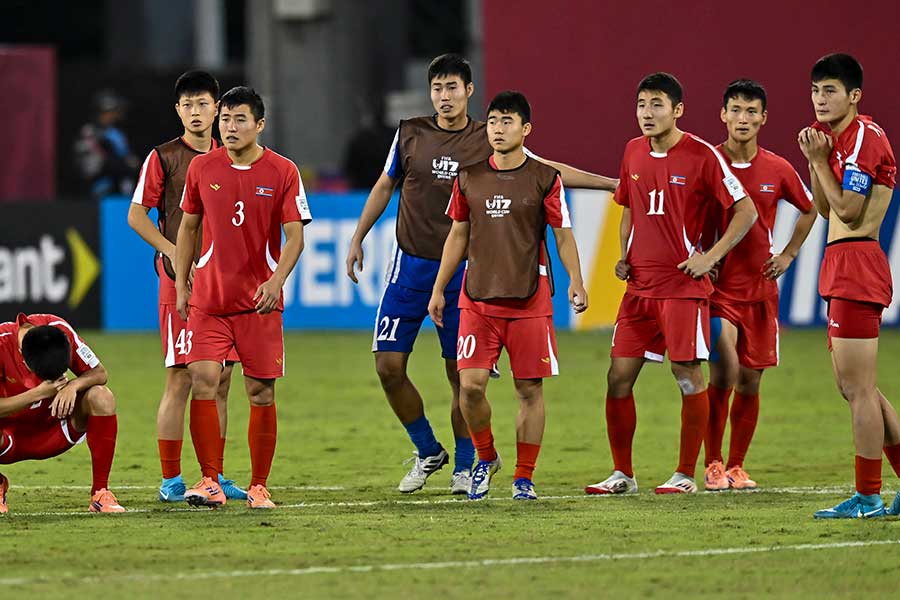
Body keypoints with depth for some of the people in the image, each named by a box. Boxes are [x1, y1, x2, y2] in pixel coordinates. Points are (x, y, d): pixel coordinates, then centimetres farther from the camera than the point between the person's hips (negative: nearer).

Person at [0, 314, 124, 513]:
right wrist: (40, 393, -34)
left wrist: (74, 385, -29)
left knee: (101, 397, -23)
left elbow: (99, 373, -8)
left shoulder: (60, 329, -16)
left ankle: (100, 493, -16)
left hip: (54, 430, 3)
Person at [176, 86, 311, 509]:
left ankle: (258, 486, 11)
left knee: (261, 392, 1)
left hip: (260, 300, -1)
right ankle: (210, 482, -7)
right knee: (202, 381, -12)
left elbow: (295, 235, -5)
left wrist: (277, 280, -21)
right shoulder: (202, 168, 4)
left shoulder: (282, 172, -2)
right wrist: (180, 285, 10)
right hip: (208, 297, 1)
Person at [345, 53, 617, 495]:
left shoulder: (489, 142, -1)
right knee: (389, 365, -4)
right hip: (410, 264, 2)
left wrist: (611, 184, 2)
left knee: (461, 373, -1)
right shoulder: (411, 134, 3)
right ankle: (428, 452, 15)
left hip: (461, 271, -2)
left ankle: (464, 466, 14)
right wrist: (357, 238, 15)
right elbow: (385, 185, 17)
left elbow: (549, 171, 5)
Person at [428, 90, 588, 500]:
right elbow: (457, 236, 15)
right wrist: (439, 289, 13)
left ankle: (524, 478, 11)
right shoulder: (469, 178, 7)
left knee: (529, 389, 1)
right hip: (478, 298, 2)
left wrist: (575, 281, -12)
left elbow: (563, 236, 2)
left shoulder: (544, 178, -1)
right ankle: (485, 458, 16)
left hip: (529, 301, -2)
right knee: (471, 385, -8)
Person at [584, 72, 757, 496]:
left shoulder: (702, 155, -8)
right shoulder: (633, 152, 10)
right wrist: (624, 257, 10)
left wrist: (710, 257, -13)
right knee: (619, 376, 2)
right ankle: (622, 474, 11)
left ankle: (686, 474, 5)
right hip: (639, 283, 6)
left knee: (688, 373, -4)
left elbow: (746, 211, -5)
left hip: (684, 283, -6)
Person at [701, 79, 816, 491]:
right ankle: (712, 465, -5)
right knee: (725, 372, -17)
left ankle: (736, 467, 19)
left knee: (749, 381, 6)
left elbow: (809, 210, 19)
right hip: (717, 285, -3)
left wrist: (788, 255, 10)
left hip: (760, 287, 3)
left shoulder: (777, 170, 2)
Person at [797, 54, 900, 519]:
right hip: (840, 269, 11)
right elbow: (824, 209, 19)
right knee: (853, 387, 13)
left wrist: (819, 161, -10)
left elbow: (848, 212, -16)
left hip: (856, 263, -11)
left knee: (858, 387, -8)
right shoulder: (838, 138, 18)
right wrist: (816, 161, 7)